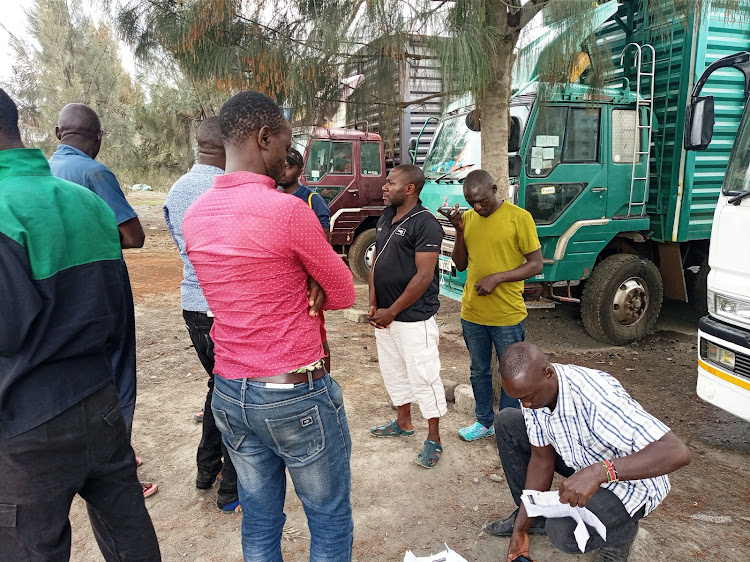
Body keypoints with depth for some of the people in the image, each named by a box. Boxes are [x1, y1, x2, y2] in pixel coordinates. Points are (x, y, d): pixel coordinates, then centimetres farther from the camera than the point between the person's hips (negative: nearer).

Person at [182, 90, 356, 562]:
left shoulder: (195, 215, 3)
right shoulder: (288, 210, -20)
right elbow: (345, 294, -8)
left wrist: (303, 280, -3)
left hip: (230, 394, 7)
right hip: (297, 396, -7)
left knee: (259, 523, 21)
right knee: (331, 523, 14)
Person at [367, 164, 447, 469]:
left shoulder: (425, 223, -15)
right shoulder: (386, 218, 10)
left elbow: (424, 276, -20)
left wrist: (392, 311, -16)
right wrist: (373, 304, 3)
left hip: (414, 318, -9)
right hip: (385, 315, 9)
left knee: (423, 377, 1)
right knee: (393, 371, 20)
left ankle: (434, 439, 16)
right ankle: (403, 422, 40)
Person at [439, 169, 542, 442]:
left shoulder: (519, 218, -11)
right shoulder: (467, 218, 4)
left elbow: (536, 265, -10)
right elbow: (460, 265, 6)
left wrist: (497, 277, -20)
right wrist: (459, 231, -8)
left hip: (507, 315, -4)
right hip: (472, 314, 5)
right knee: (479, 371, 18)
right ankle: (484, 422, 36)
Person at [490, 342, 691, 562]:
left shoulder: (596, 395, -38)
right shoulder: (532, 390, -14)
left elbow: (677, 452, -41)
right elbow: (542, 459, -5)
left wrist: (600, 471, -53)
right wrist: (521, 529, -5)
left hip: (629, 479, -7)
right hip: (580, 460, 7)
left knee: (562, 531, -31)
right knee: (507, 422, -5)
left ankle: (620, 530, 4)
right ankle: (534, 517, 10)